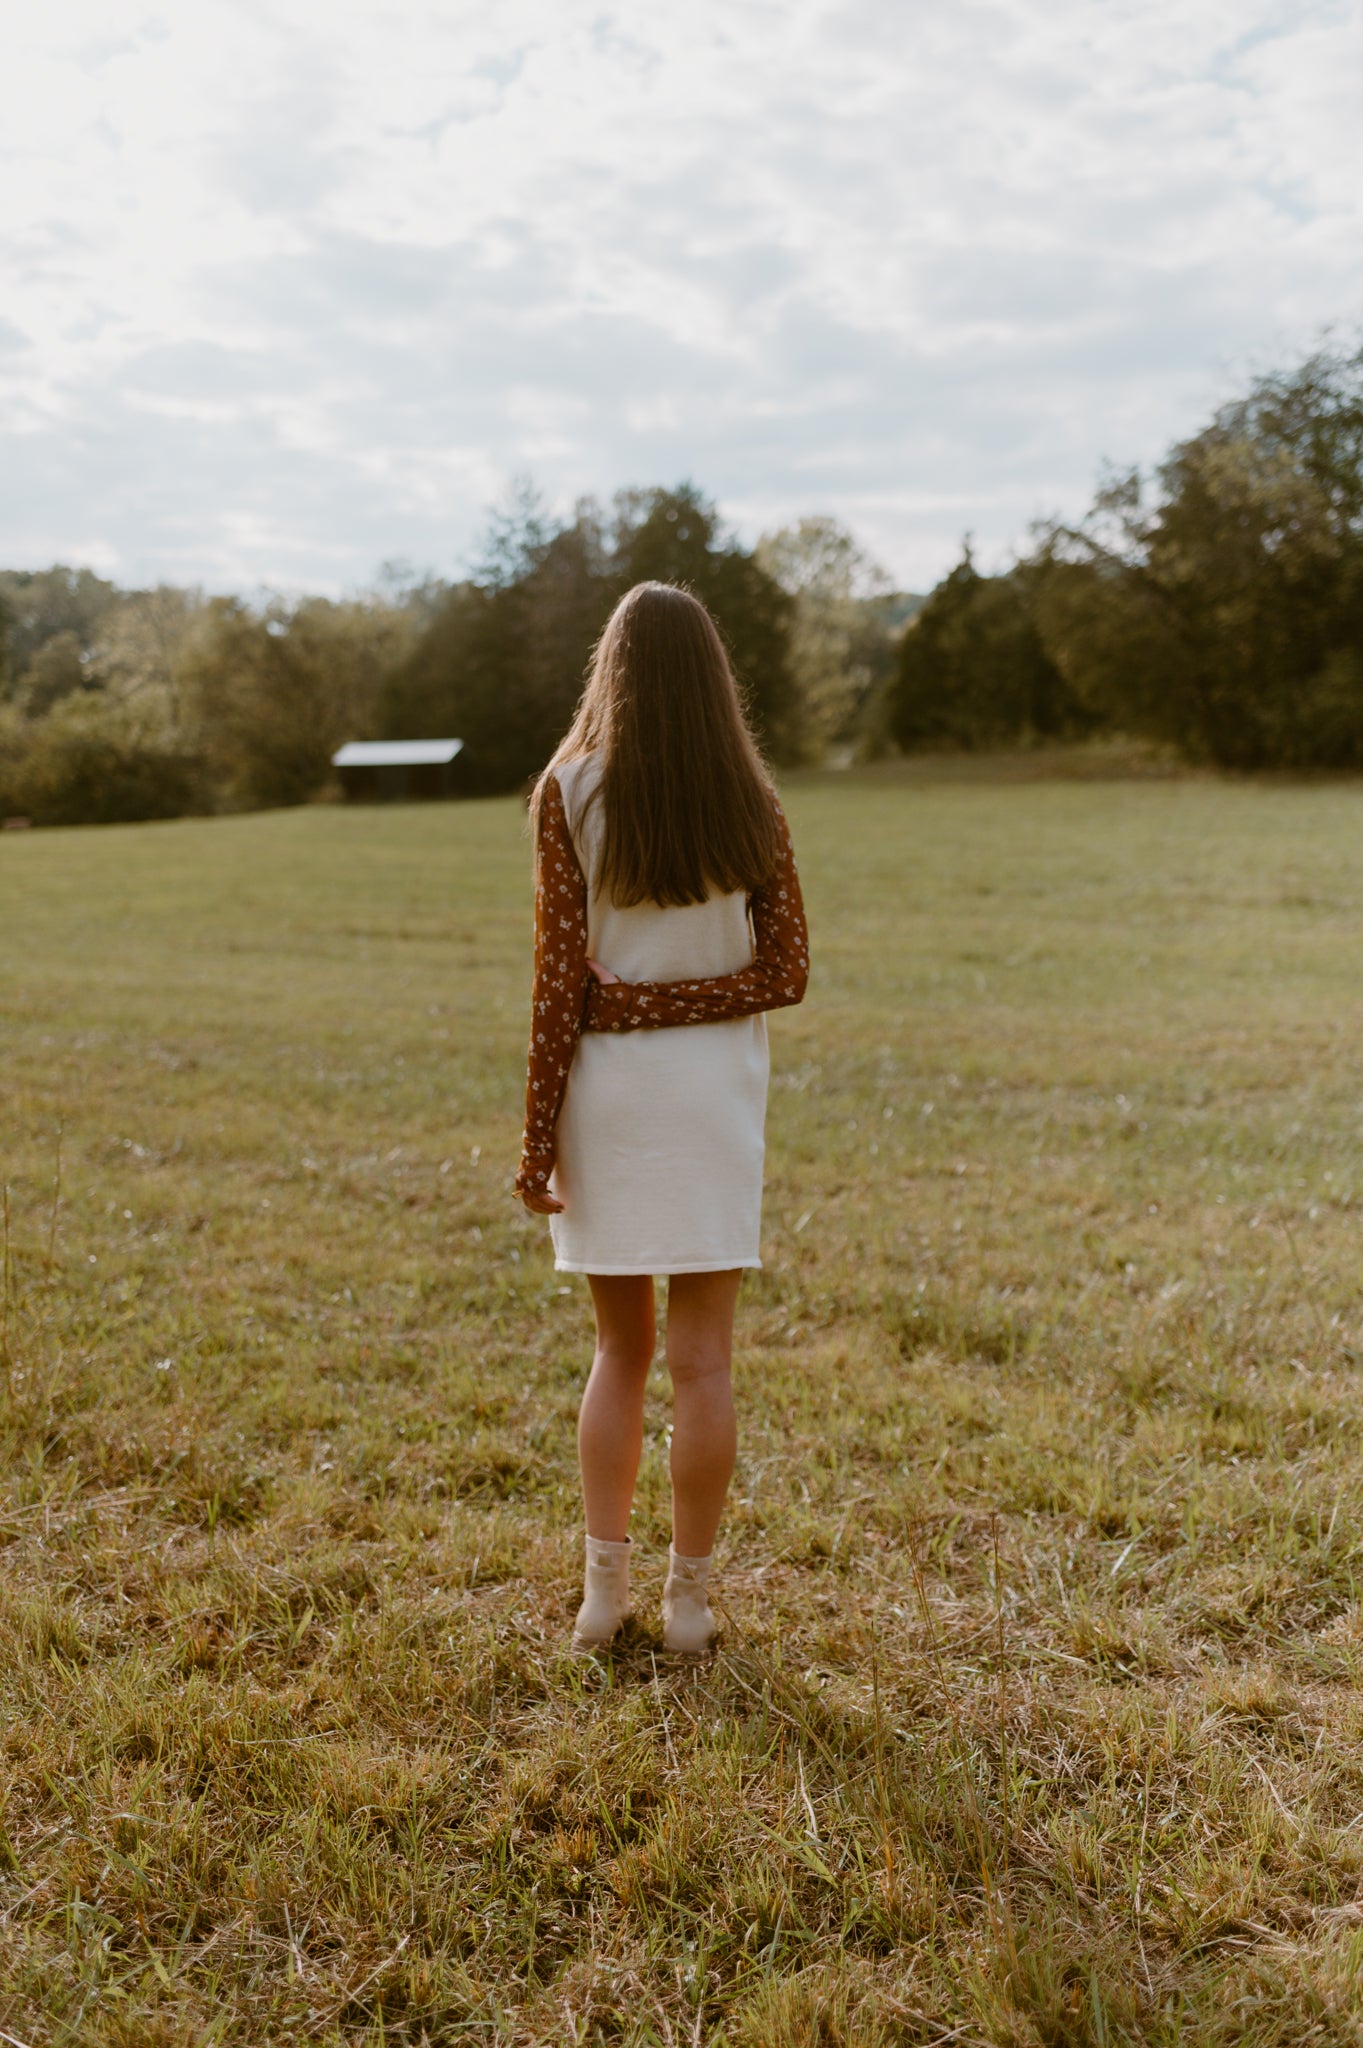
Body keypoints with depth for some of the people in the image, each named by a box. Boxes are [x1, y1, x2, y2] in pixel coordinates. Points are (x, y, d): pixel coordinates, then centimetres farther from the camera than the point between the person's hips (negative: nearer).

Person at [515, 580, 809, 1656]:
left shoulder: (570, 792, -5)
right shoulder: (751, 803, 1)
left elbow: (560, 977, -8)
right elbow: (786, 972, -4)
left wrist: (540, 1137, -5)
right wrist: (669, 1002, -5)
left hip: (604, 1085, 0)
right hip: (715, 1086, 0)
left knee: (620, 1350, 15)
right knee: (703, 1358, 7)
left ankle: (605, 1587, 17)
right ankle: (689, 1597, 16)